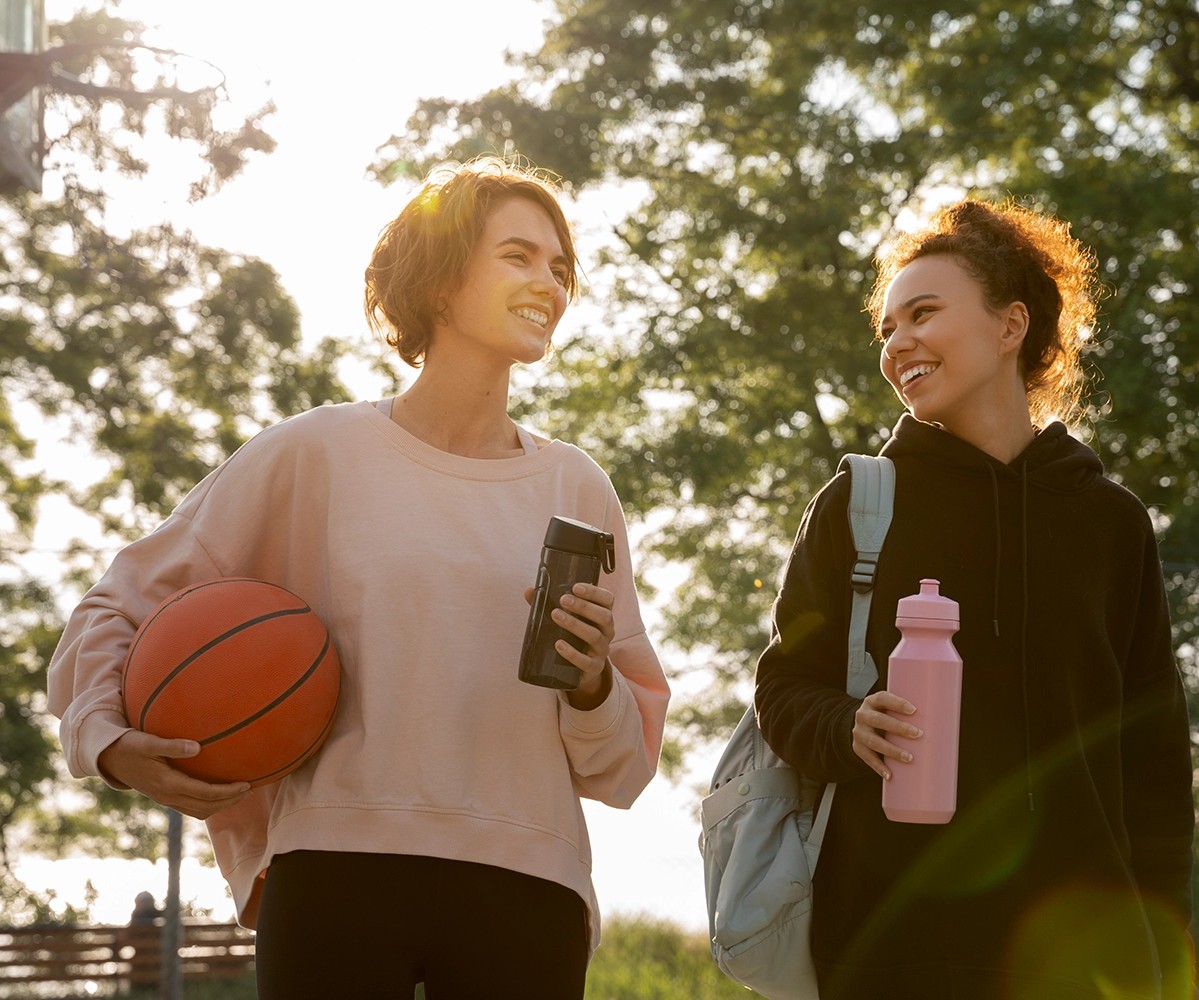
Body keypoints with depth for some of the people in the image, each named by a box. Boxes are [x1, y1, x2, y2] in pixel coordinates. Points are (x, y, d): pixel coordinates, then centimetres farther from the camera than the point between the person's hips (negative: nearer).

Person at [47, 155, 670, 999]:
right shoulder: (315, 453, 6)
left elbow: (620, 768, 14)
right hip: (338, 872, -2)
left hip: (524, 891, 2)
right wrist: (111, 741, -5)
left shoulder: (578, 490, 13)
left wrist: (591, 684, -7)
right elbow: (118, 612, 13)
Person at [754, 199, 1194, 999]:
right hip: (893, 932, -1)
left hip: (1076, 933, 1)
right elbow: (784, 691, 8)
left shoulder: (1111, 521, 9)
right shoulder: (855, 506, 6)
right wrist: (850, 728, -14)